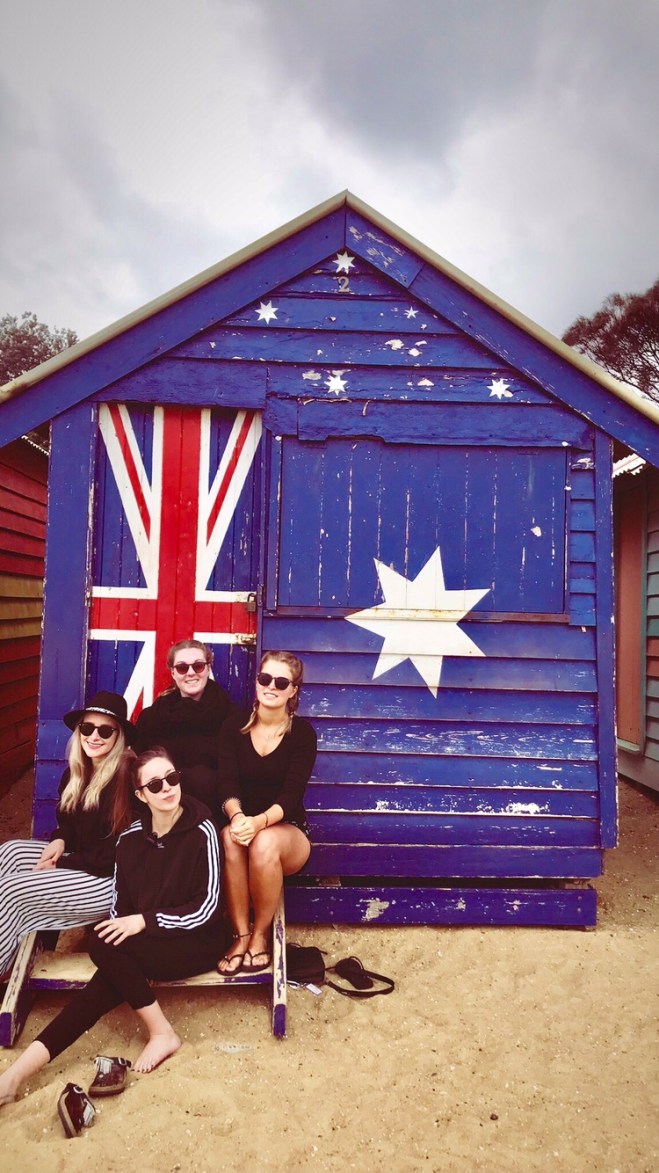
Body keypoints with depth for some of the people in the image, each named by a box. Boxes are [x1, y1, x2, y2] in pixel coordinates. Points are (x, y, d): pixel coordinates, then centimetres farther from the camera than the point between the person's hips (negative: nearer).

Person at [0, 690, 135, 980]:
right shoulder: (75, 773, 6)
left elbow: (118, 852, -21)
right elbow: (69, 822, 18)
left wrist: (60, 863, -15)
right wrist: (60, 841, -5)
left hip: (113, 878, -9)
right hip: (82, 858, 9)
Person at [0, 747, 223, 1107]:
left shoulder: (201, 831, -15)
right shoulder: (130, 838, -1)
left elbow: (206, 909, -16)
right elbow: (121, 904, 7)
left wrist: (144, 921, -20)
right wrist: (123, 927, -14)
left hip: (194, 943, -4)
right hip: (143, 946, 4)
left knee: (106, 948, -25)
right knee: (105, 988, -22)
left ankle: (162, 1033, -11)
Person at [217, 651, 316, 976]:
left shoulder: (302, 732, -6)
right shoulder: (234, 726, 0)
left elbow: (292, 794, -15)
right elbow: (227, 784, -9)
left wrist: (260, 821, -36)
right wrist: (237, 817, -33)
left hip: (287, 829, -1)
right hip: (242, 822, 1)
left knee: (265, 842, -35)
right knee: (230, 837, -34)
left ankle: (261, 934, -12)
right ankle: (241, 934, -19)